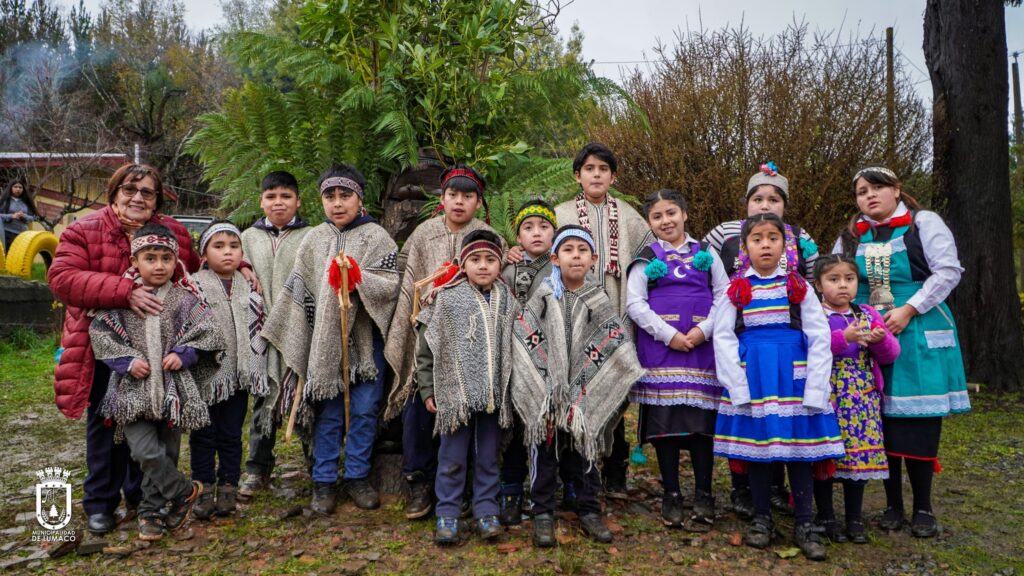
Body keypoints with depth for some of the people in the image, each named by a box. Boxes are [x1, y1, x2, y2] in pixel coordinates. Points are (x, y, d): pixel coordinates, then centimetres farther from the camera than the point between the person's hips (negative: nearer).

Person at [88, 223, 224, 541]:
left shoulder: (185, 298, 1)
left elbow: (208, 332, 0)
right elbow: (99, 332, 1)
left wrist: (183, 354, -13)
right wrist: (128, 360, -9)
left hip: (173, 387, 1)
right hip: (134, 387, -1)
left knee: (167, 452, 8)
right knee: (145, 451, -13)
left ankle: (152, 511, 26)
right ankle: (185, 491, 9)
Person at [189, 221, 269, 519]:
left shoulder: (250, 287, 8)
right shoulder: (194, 286, -4)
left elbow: (260, 326, 15)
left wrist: (255, 367, 11)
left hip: (239, 375, 3)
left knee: (231, 435, 11)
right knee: (203, 435, 7)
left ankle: (228, 489, 21)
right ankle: (204, 490, 18)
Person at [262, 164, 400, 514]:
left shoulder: (376, 237, 2)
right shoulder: (313, 241, 10)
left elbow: (390, 285, -7)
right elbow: (298, 290, 12)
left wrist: (358, 280, -23)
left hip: (366, 339, -1)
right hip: (325, 340, 2)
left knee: (364, 410, 3)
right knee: (328, 413, 6)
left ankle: (357, 476, 19)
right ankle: (324, 481, 17)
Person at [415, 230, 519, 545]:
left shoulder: (508, 301, 3)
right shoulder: (446, 298, -5)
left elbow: (517, 347, 8)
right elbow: (427, 347, -2)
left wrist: (511, 388, 6)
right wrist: (427, 389, -2)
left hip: (494, 395, 3)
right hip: (455, 394, -2)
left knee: (488, 458, 13)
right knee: (452, 459, 7)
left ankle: (486, 511, 26)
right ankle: (447, 515, 19)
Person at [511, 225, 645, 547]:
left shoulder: (599, 302, 3)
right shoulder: (542, 298, 1)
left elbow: (616, 347, -1)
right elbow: (524, 340, -3)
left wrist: (580, 392, -7)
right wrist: (545, 386, -10)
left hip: (584, 396, 1)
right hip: (544, 393, -1)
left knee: (584, 453, 11)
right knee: (544, 454, 6)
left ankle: (589, 511, 24)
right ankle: (543, 513, 17)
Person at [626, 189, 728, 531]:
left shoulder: (705, 254, 14)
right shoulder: (647, 258, 9)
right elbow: (634, 304, -1)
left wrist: (704, 330, -9)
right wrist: (669, 334, -11)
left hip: (702, 348, 1)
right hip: (660, 347, -1)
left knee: (702, 419, -1)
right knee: (664, 419, 1)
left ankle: (703, 496, 10)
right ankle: (671, 495, 12)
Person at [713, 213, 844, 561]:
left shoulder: (799, 287, 3)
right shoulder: (737, 290, 3)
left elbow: (820, 338, 1)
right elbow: (723, 337, -1)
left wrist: (814, 388, -8)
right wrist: (738, 387, -10)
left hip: (793, 375, 0)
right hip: (752, 376, 0)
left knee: (798, 446, 3)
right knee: (757, 443, 6)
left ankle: (805, 524, 14)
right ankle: (761, 519, 19)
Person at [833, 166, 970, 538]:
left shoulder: (924, 223, 1)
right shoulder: (851, 238, 12)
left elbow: (948, 271, -7)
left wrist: (908, 310, -15)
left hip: (918, 337, -3)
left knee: (919, 419, -2)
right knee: (882, 419, 5)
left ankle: (923, 507, 12)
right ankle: (893, 504, 17)